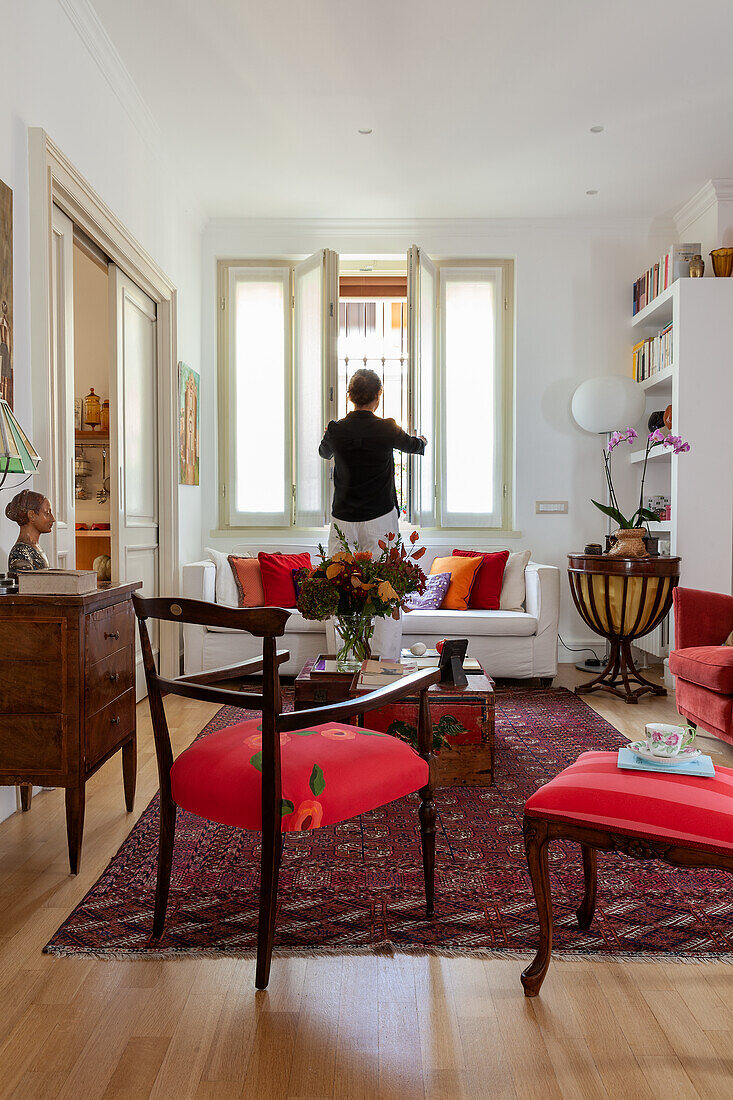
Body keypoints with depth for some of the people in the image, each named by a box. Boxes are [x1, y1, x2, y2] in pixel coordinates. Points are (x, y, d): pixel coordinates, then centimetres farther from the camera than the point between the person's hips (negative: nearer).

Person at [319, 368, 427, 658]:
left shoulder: (336, 430, -3)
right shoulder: (387, 430, -6)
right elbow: (411, 445, 16)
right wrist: (421, 441, 41)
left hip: (343, 521, 2)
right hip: (380, 521, -1)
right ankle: (387, 661, 3)